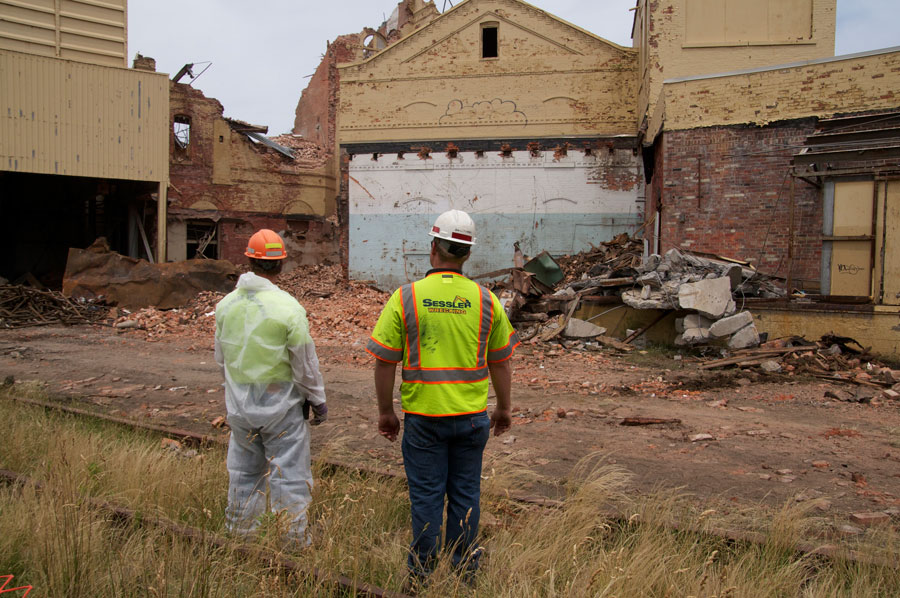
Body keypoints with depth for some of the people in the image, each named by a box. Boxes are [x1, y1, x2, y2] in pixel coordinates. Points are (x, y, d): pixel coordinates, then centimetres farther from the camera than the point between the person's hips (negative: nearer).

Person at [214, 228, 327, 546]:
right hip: (281, 405, -5)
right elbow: (305, 363, -12)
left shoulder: (226, 304, -2)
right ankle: (293, 541, 13)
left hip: (239, 405, 5)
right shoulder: (288, 308, -18)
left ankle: (240, 532, 33)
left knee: (244, 471, 20)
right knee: (289, 474, 6)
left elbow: (220, 356, 11)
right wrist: (318, 400, 2)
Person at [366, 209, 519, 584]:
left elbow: (384, 362, -6)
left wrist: (386, 412, 6)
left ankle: (422, 574, 23)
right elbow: (501, 362, 5)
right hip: (472, 416, 2)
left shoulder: (406, 298, -9)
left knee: (426, 495, 10)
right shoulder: (485, 300, -3)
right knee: (465, 493, 14)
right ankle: (463, 569, 28)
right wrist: (503, 409, 18)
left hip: (423, 416, -2)